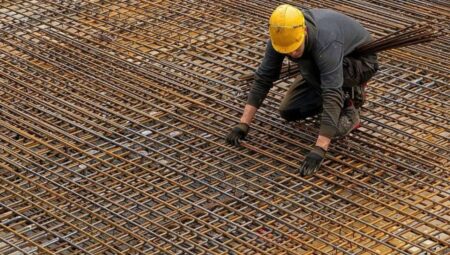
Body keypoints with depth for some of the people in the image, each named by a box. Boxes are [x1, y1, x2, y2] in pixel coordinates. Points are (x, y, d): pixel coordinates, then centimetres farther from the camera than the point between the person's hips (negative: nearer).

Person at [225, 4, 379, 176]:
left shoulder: (325, 43, -43)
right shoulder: (281, 36, -23)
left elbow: (332, 97, -48)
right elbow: (263, 78, -16)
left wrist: (319, 150, -54)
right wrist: (243, 124, -22)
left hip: (360, 61, -7)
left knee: (308, 65, -35)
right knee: (289, 111, -2)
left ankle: (348, 111, -13)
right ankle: (349, 93, 15)